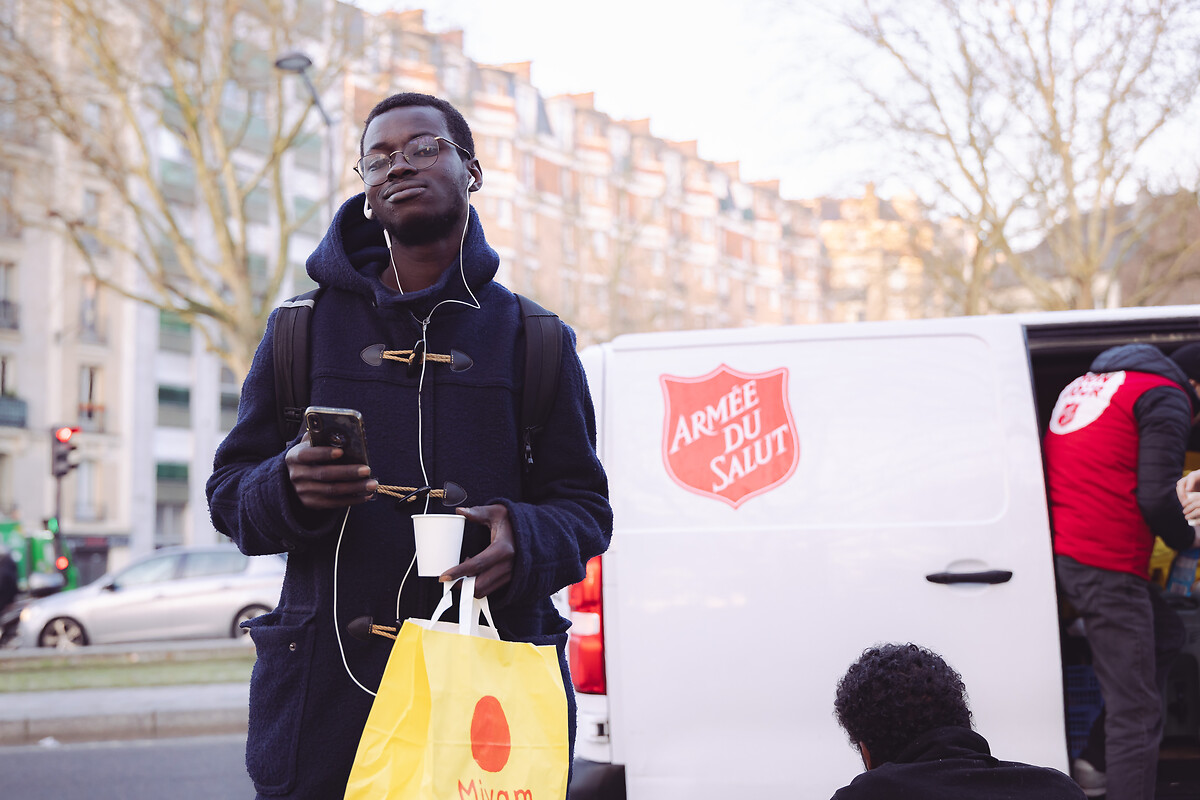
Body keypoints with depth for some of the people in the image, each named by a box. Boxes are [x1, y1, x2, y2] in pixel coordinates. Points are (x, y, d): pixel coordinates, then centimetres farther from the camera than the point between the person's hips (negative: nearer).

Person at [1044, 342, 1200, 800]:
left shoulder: (1086, 386, 23)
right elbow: (1156, 497, -14)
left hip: (1060, 551, 9)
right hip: (1106, 564, -9)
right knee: (1137, 713, -6)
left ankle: (1097, 762, 19)